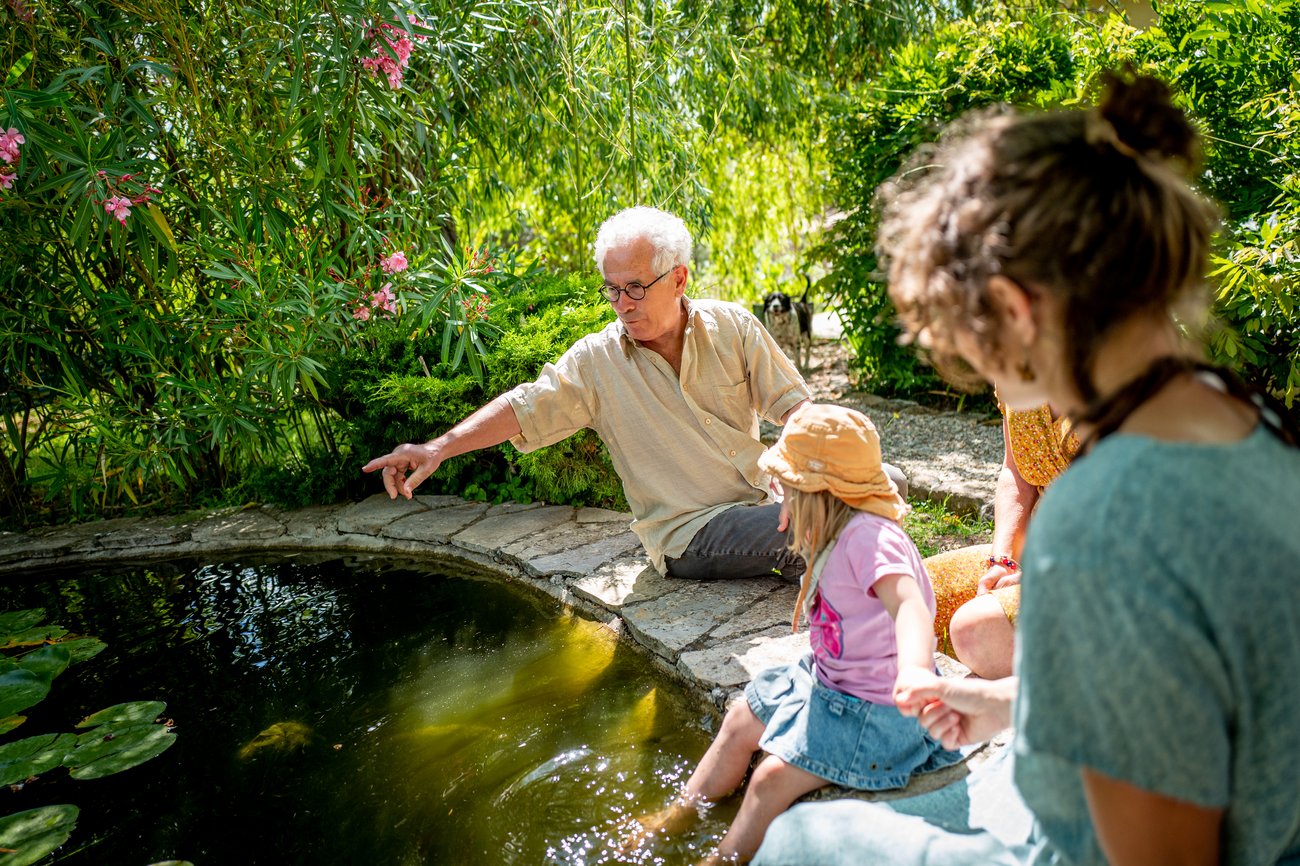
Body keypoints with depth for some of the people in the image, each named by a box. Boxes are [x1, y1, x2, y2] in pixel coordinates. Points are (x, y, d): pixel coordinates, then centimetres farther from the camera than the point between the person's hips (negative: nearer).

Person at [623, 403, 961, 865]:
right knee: (741, 722, 15)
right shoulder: (839, 532, 1)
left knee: (773, 775, -13)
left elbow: (908, 605, -47)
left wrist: (913, 672, -62)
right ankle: (678, 816, 30)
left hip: (877, 710, -10)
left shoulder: (868, 537, -30)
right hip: (828, 680, 10)